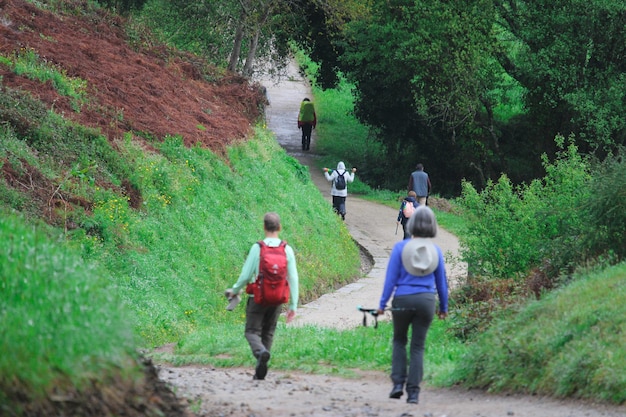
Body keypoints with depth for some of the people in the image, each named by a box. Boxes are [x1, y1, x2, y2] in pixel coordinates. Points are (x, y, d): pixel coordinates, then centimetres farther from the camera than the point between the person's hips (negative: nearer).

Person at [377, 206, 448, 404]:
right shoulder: (435, 250, 1)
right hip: (426, 300, 1)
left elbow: (391, 277, -7)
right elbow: (441, 281, 8)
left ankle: (398, 383, 6)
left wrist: (382, 304, -2)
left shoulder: (401, 247, -7)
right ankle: (413, 391, 3)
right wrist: (443, 307, 19)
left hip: (403, 299, -1)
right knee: (418, 346, 7)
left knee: (399, 341, 19)